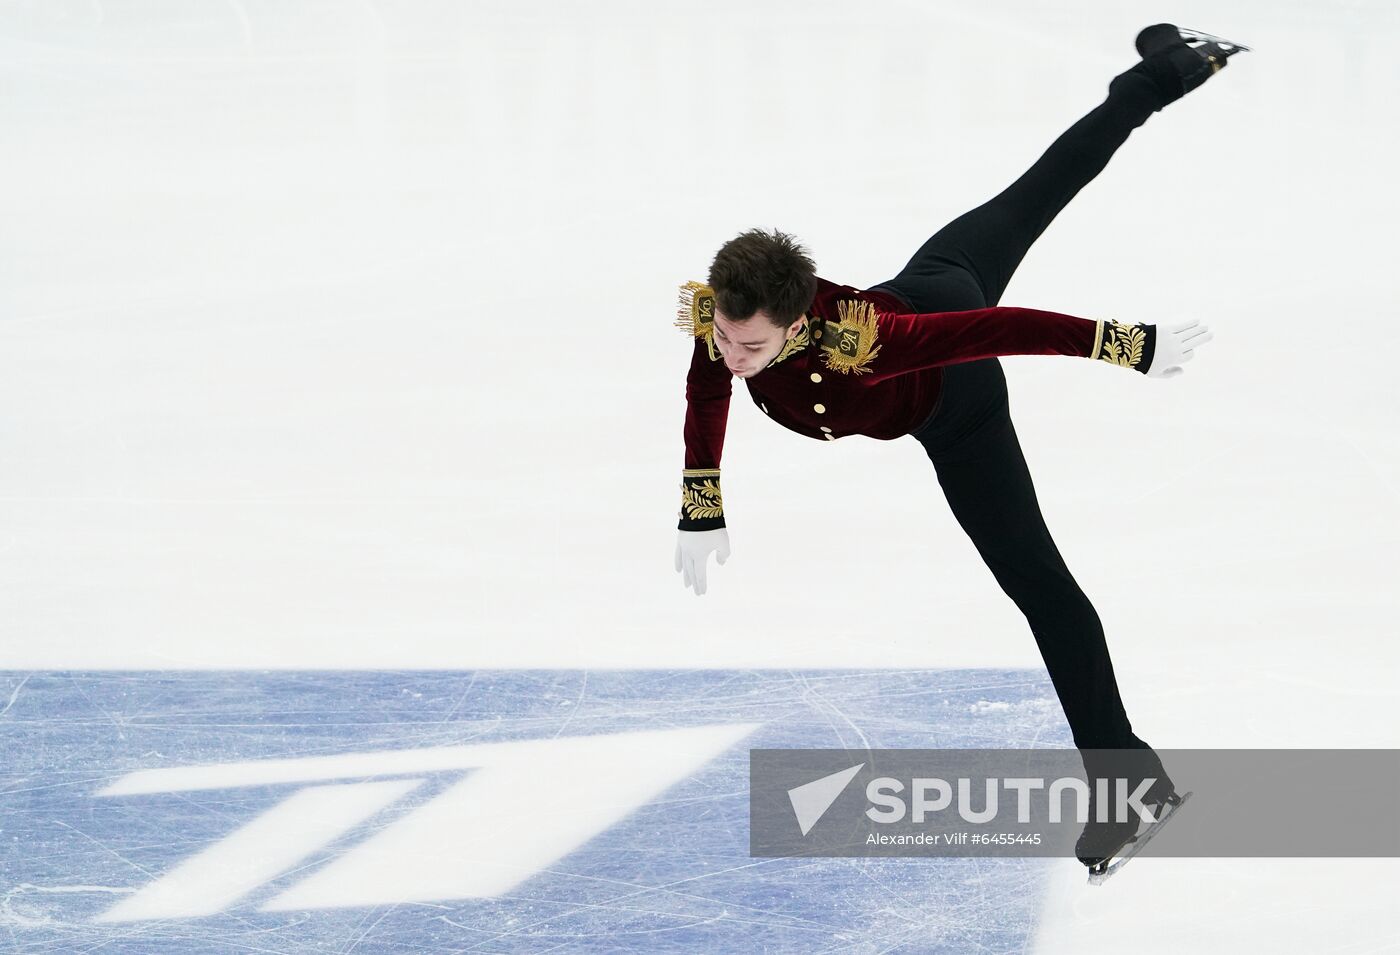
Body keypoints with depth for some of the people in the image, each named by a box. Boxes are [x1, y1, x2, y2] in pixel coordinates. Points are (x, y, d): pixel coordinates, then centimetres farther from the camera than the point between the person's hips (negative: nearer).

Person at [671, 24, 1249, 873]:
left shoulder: (851, 342, -51)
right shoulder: (715, 313, -33)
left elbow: (1004, 329, -46)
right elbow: (706, 400, -10)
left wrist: (1139, 350, -39)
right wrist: (701, 513, 0)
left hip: (953, 406, -6)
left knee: (1031, 573, -7)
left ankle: (1124, 775, -2)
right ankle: (1166, 66, 51)